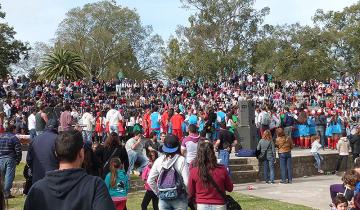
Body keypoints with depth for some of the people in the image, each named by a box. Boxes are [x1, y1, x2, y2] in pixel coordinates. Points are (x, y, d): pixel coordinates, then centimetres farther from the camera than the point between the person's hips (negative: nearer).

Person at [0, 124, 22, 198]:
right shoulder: (14, 138, -7)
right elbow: (18, 150, -10)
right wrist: (18, 160, 1)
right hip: (11, 159, -4)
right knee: (9, 176, 0)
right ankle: (7, 193, -2)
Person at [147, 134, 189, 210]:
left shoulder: (159, 160, -1)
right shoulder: (181, 160, -11)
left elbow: (150, 180, 1)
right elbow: (187, 181, -16)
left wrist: (158, 192, 12)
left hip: (163, 198, 3)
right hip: (179, 199, -3)